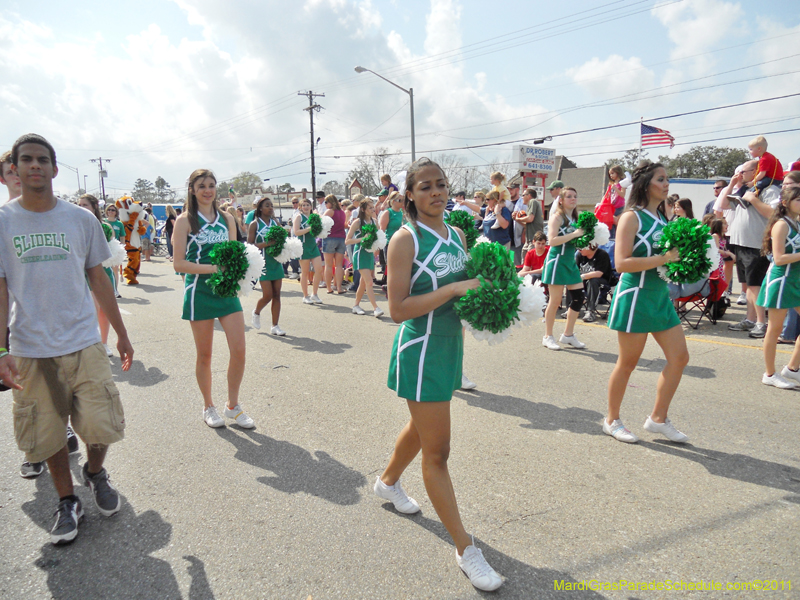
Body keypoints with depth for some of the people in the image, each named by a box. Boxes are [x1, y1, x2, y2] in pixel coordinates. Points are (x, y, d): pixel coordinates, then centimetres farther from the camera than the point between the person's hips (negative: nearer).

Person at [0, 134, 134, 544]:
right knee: (48, 437, 8)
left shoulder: (81, 219, 3)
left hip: (84, 344, 0)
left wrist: (121, 334, 10)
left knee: (102, 426, 0)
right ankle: (67, 502, 30)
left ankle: (95, 473, 31)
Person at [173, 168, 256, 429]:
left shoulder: (227, 218, 10)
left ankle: (233, 406, 17)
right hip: (199, 291, -3)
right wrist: (211, 268, -18)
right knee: (204, 355, 7)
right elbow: (179, 263, -8)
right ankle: (208, 407, 26)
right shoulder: (185, 221, -3)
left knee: (239, 350, -2)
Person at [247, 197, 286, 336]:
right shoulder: (255, 224, -4)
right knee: (267, 295, -7)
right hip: (263, 263, -5)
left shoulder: (276, 223, 11)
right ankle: (256, 312, 25)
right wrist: (267, 243, -21)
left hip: (276, 262, 5)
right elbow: (250, 245, -9)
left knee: (276, 295, 3)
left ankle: (275, 326, 11)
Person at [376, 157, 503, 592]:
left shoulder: (457, 234, 7)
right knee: (437, 452, 0)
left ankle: (388, 482, 52)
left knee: (422, 427, 25)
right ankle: (465, 550, 12)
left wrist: (481, 288, -4)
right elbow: (398, 310, -20)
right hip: (420, 351, -8)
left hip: (450, 344, 8)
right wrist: (452, 289, -24)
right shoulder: (405, 239, -15)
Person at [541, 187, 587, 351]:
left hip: (571, 262, 8)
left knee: (579, 297, 5)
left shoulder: (575, 218, 14)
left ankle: (568, 334, 19)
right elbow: (552, 240, -21)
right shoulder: (557, 216, -9)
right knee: (555, 301, -3)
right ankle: (548, 337, 11)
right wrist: (574, 234, -21)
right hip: (557, 260, -8)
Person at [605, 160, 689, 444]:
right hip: (635, 296, -8)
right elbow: (622, 262, -20)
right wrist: (663, 258, -22)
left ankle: (658, 418, 21)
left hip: (660, 295, 8)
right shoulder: (632, 217, -11)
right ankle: (612, 420, 20)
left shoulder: (662, 217, 12)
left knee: (679, 357, 7)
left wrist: (681, 255, 2)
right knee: (628, 362, 2)